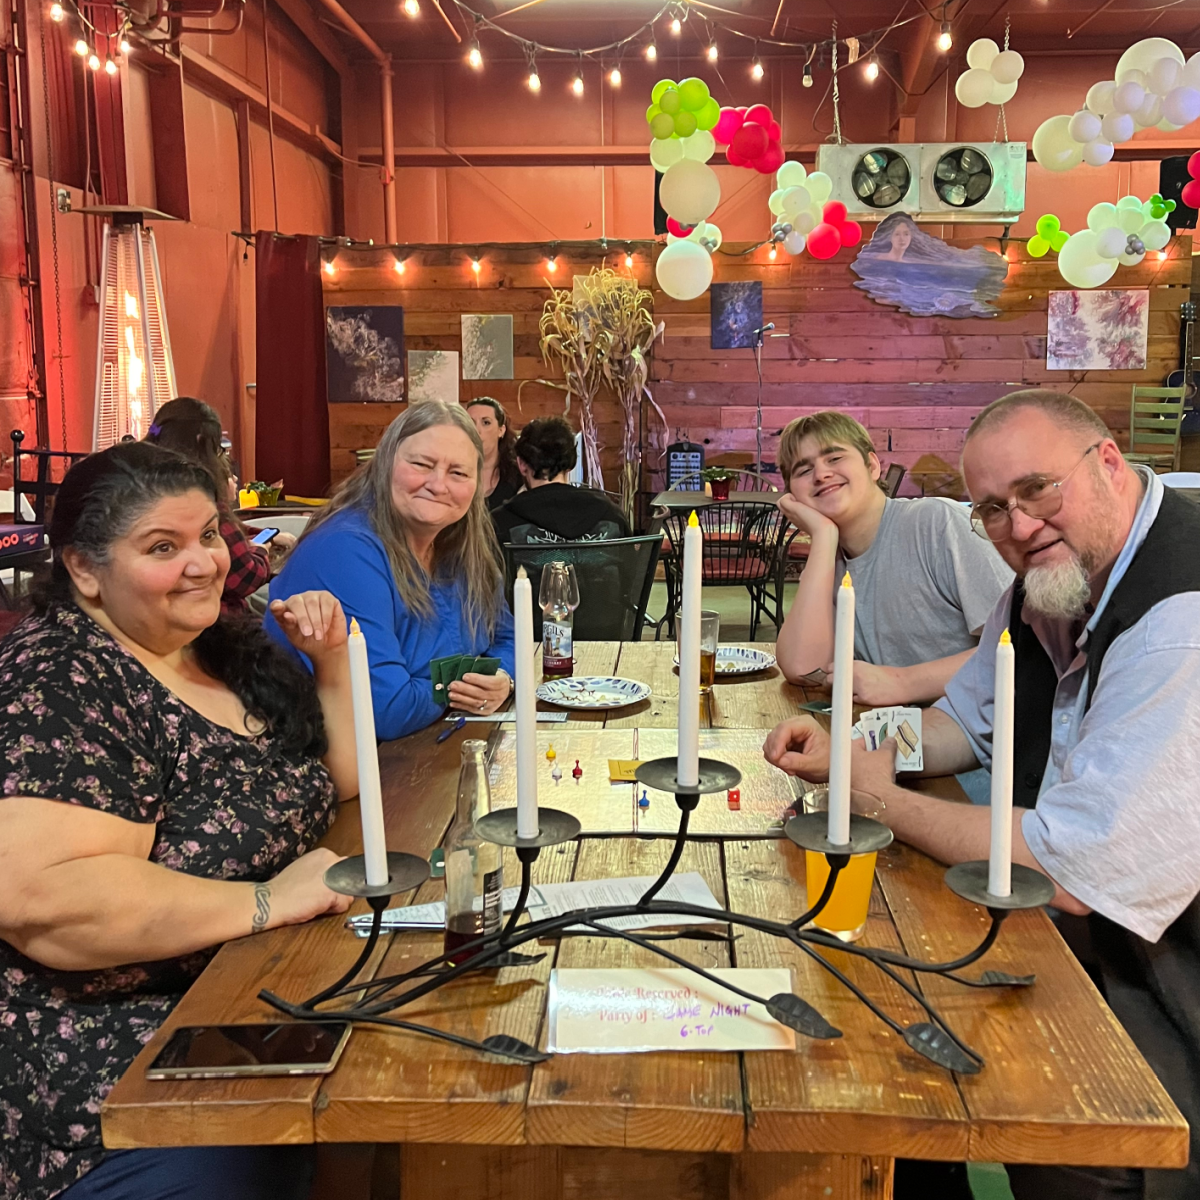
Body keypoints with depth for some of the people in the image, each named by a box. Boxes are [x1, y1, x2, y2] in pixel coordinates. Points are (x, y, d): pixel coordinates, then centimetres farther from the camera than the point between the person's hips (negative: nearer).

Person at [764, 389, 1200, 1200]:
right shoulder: (1053, 579, 1)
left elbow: (1071, 871, -30)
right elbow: (970, 720, 15)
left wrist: (882, 803, -16)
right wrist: (846, 757, -5)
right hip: (1080, 928, 8)